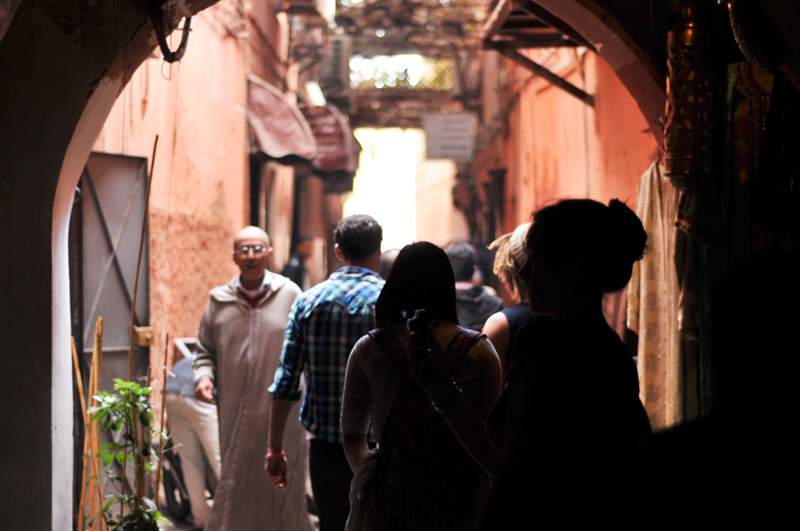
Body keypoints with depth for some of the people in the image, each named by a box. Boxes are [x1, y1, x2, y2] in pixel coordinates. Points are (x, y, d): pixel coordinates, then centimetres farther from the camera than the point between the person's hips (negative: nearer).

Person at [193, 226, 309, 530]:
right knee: (236, 485, 5)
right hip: (236, 412, 1)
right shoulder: (219, 301, 6)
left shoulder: (290, 295, 2)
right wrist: (203, 376, -4)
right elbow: (205, 350, 15)